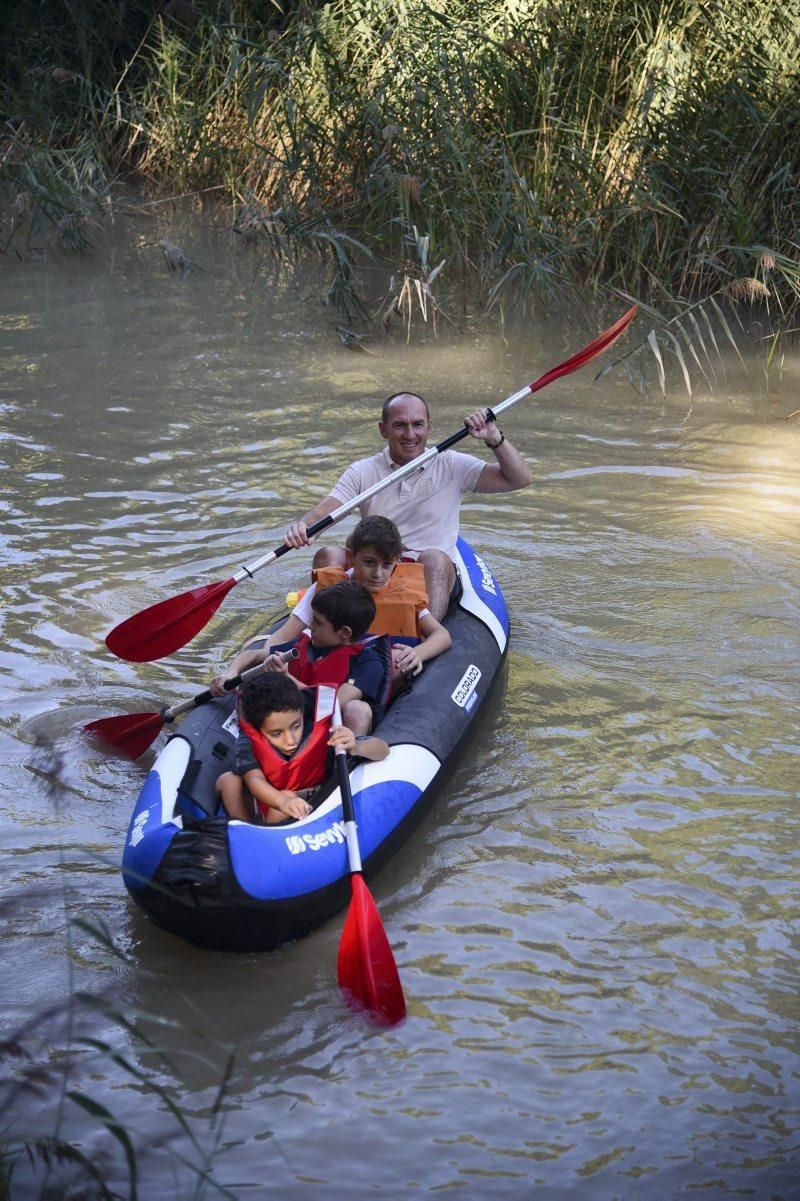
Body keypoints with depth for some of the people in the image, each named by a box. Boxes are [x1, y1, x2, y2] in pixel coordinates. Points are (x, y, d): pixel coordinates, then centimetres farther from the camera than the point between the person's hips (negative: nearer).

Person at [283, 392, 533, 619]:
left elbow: (519, 479, 0)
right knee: (328, 556, -24)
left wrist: (494, 439, -16)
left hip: (436, 578, -2)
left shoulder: (451, 466, 7)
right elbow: (323, 512, -3)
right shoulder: (362, 472, 10)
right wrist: (301, 526, -26)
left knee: (433, 559, -35)